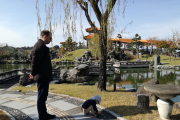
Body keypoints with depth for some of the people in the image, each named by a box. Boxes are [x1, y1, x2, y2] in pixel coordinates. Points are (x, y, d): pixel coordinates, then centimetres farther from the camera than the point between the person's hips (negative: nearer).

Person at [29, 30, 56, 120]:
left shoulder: (39, 45, 14)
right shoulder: (40, 46, -19)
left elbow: (34, 60, 16)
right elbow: (35, 61, -22)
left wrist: (33, 73, 15)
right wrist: (33, 74, -9)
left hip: (42, 76, 11)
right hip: (42, 76, -11)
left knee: (43, 97, 19)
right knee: (41, 97, 1)